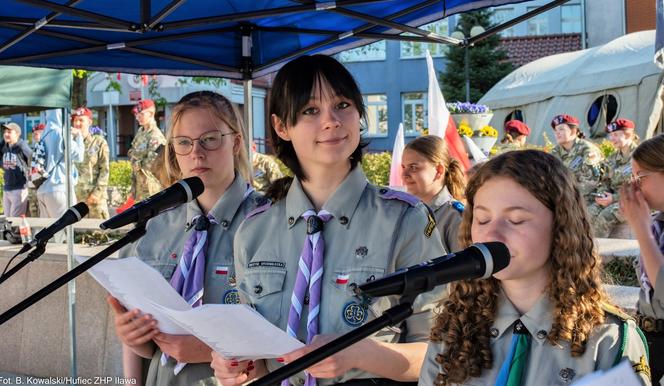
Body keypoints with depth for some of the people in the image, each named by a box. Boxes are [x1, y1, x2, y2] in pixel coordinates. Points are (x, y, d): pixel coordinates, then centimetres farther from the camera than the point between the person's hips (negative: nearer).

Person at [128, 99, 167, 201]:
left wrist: (137, 163, -8)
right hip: (139, 180, 9)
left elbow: (151, 163, -23)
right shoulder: (141, 131, 9)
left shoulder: (155, 136, -19)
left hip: (150, 183, -9)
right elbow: (131, 152, 16)